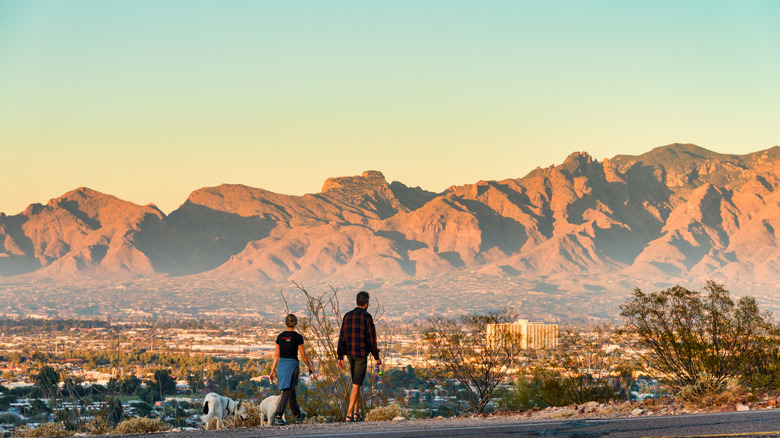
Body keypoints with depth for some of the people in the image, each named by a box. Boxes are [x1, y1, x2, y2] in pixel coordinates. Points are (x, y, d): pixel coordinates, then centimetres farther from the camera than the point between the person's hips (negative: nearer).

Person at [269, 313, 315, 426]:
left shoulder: (280, 336, 4)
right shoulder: (297, 337, -9)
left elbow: (277, 355, 6)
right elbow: (303, 355, -7)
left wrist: (273, 370, 11)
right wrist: (310, 367, 6)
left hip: (281, 365, 6)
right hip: (292, 365, -6)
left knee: (291, 391, 20)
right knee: (287, 392, -7)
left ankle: (297, 415, 33)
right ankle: (278, 416, -20)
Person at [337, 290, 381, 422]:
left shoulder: (347, 316, 6)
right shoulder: (366, 317, -9)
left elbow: (342, 337, 4)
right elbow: (371, 338, -9)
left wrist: (340, 357, 6)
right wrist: (376, 357, -1)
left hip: (350, 354, 5)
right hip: (362, 354, -5)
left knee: (356, 383, 18)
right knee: (356, 385, -3)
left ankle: (355, 413, 15)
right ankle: (349, 414, -10)